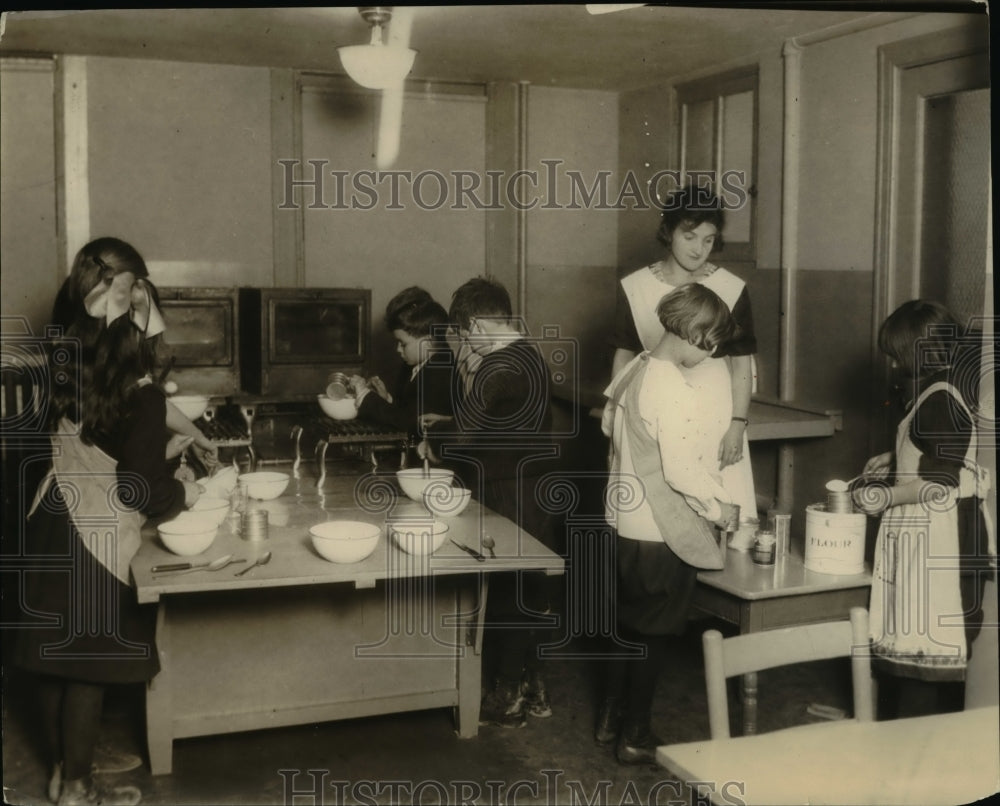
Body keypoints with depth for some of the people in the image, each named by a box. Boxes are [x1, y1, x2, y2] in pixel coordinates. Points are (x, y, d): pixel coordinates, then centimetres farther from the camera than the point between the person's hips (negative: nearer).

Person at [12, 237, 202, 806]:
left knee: (53, 655, 16)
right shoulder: (139, 396, -19)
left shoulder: (68, 364, 0)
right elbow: (140, 487, -18)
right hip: (95, 538, -7)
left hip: (50, 523, 7)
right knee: (87, 664, 5)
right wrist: (184, 494, -1)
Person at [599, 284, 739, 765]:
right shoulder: (675, 392, -24)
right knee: (653, 634, 6)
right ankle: (635, 737, 19)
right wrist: (721, 508, -9)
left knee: (630, 624, 21)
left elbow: (610, 424, 16)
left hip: (625, 520, 9)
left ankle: (611, 719, 33)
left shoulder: (633, 371, 3)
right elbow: (683, 472, -24)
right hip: (661, 531, -8)